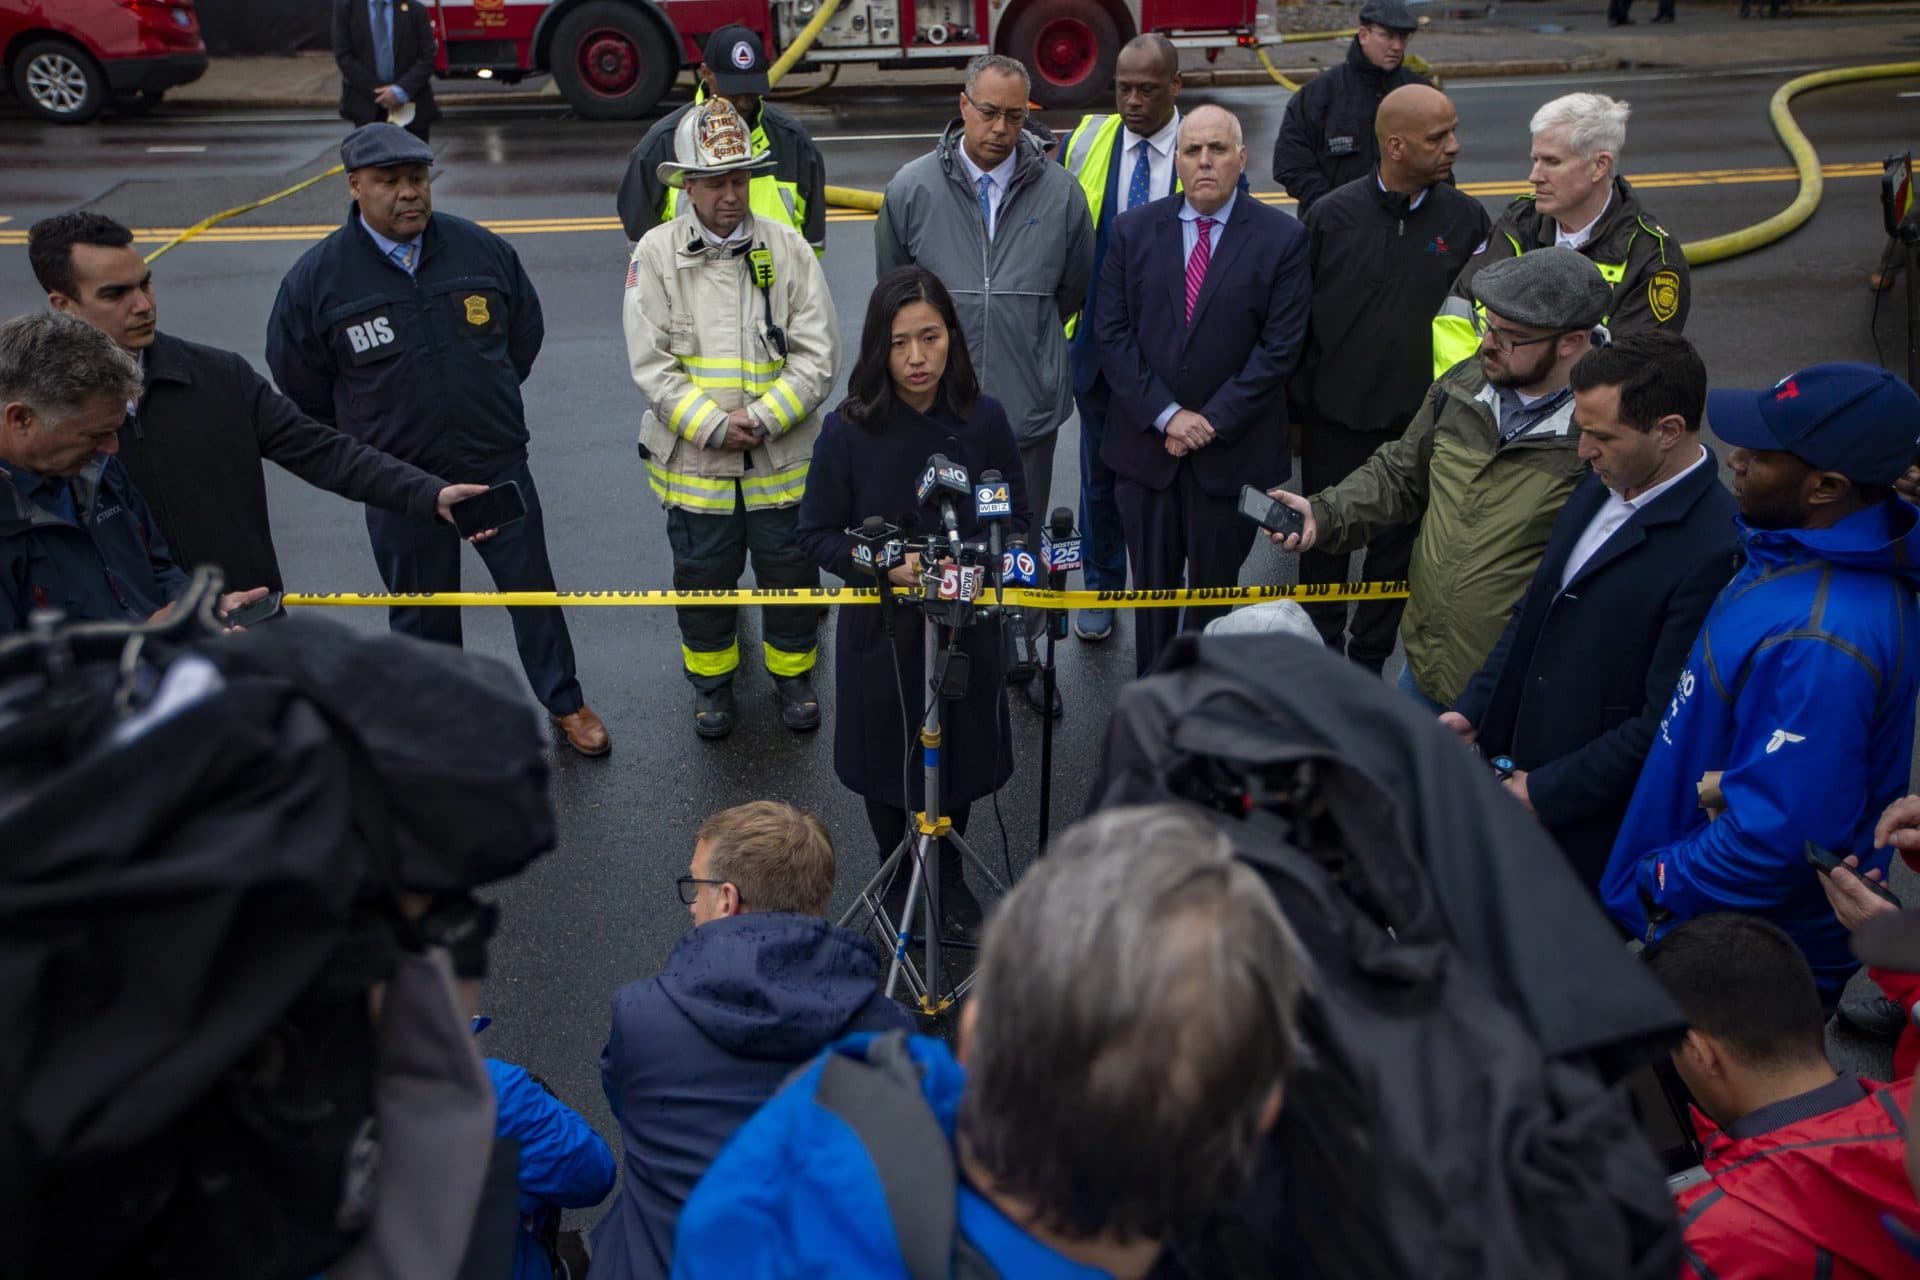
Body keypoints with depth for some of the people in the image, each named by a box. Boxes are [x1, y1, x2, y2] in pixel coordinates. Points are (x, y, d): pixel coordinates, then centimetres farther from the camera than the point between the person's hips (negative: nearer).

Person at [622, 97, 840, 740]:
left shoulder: (787, 247, -3)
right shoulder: (656, 253, -6)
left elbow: (817, 354, -6)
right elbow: (651, 363, -9)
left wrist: (762, 417, -16)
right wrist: (712, 426, -18)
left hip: (782, 455, 1)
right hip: (693, 456, 0)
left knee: (790, 568, 12)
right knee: (703, 572, 14)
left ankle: (793, 672, 35)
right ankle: (711, 680, 35)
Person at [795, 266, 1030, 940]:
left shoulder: (984, 419, -10)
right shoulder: (848, 430, -15)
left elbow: (1016, 518, -1)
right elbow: (817, 532, -7)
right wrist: (882, 565, -24)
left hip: (966, 625, 1)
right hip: (881, 629, -1)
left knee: (959, 758, 18)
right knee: (888, 763, 17)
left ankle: (947, 877, 46)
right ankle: (899, 879, 45)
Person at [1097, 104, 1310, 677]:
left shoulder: (1282, 238, -5)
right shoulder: (1134, 230, 1)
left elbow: (1280, 346, -9)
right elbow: (1111, 333, -3)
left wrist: (1212, 420, -14)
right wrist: (1166, 415, -12)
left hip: (1232, 450, -1)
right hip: (1145, 442, 2)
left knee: (1215, 587, 11)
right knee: (1152, 584, 13)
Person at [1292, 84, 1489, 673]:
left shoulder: (1467, 220, -4)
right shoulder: (1331, 214, -8)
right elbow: (1297, 315, -1)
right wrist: (1299, 400, 1)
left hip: (1420, 419, 1)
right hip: (1334, 416, -1)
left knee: (1397, 541, 12)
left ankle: (1369, 660, 30)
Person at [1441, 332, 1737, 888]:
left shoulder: (1714, 550, -24)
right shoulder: (1600, 487, 2)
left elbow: (1665, 722, -22)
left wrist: (1546, 793, -15)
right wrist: (1471, 711, 6)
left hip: (1591, 817, -7)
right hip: (1515, 763, 7)